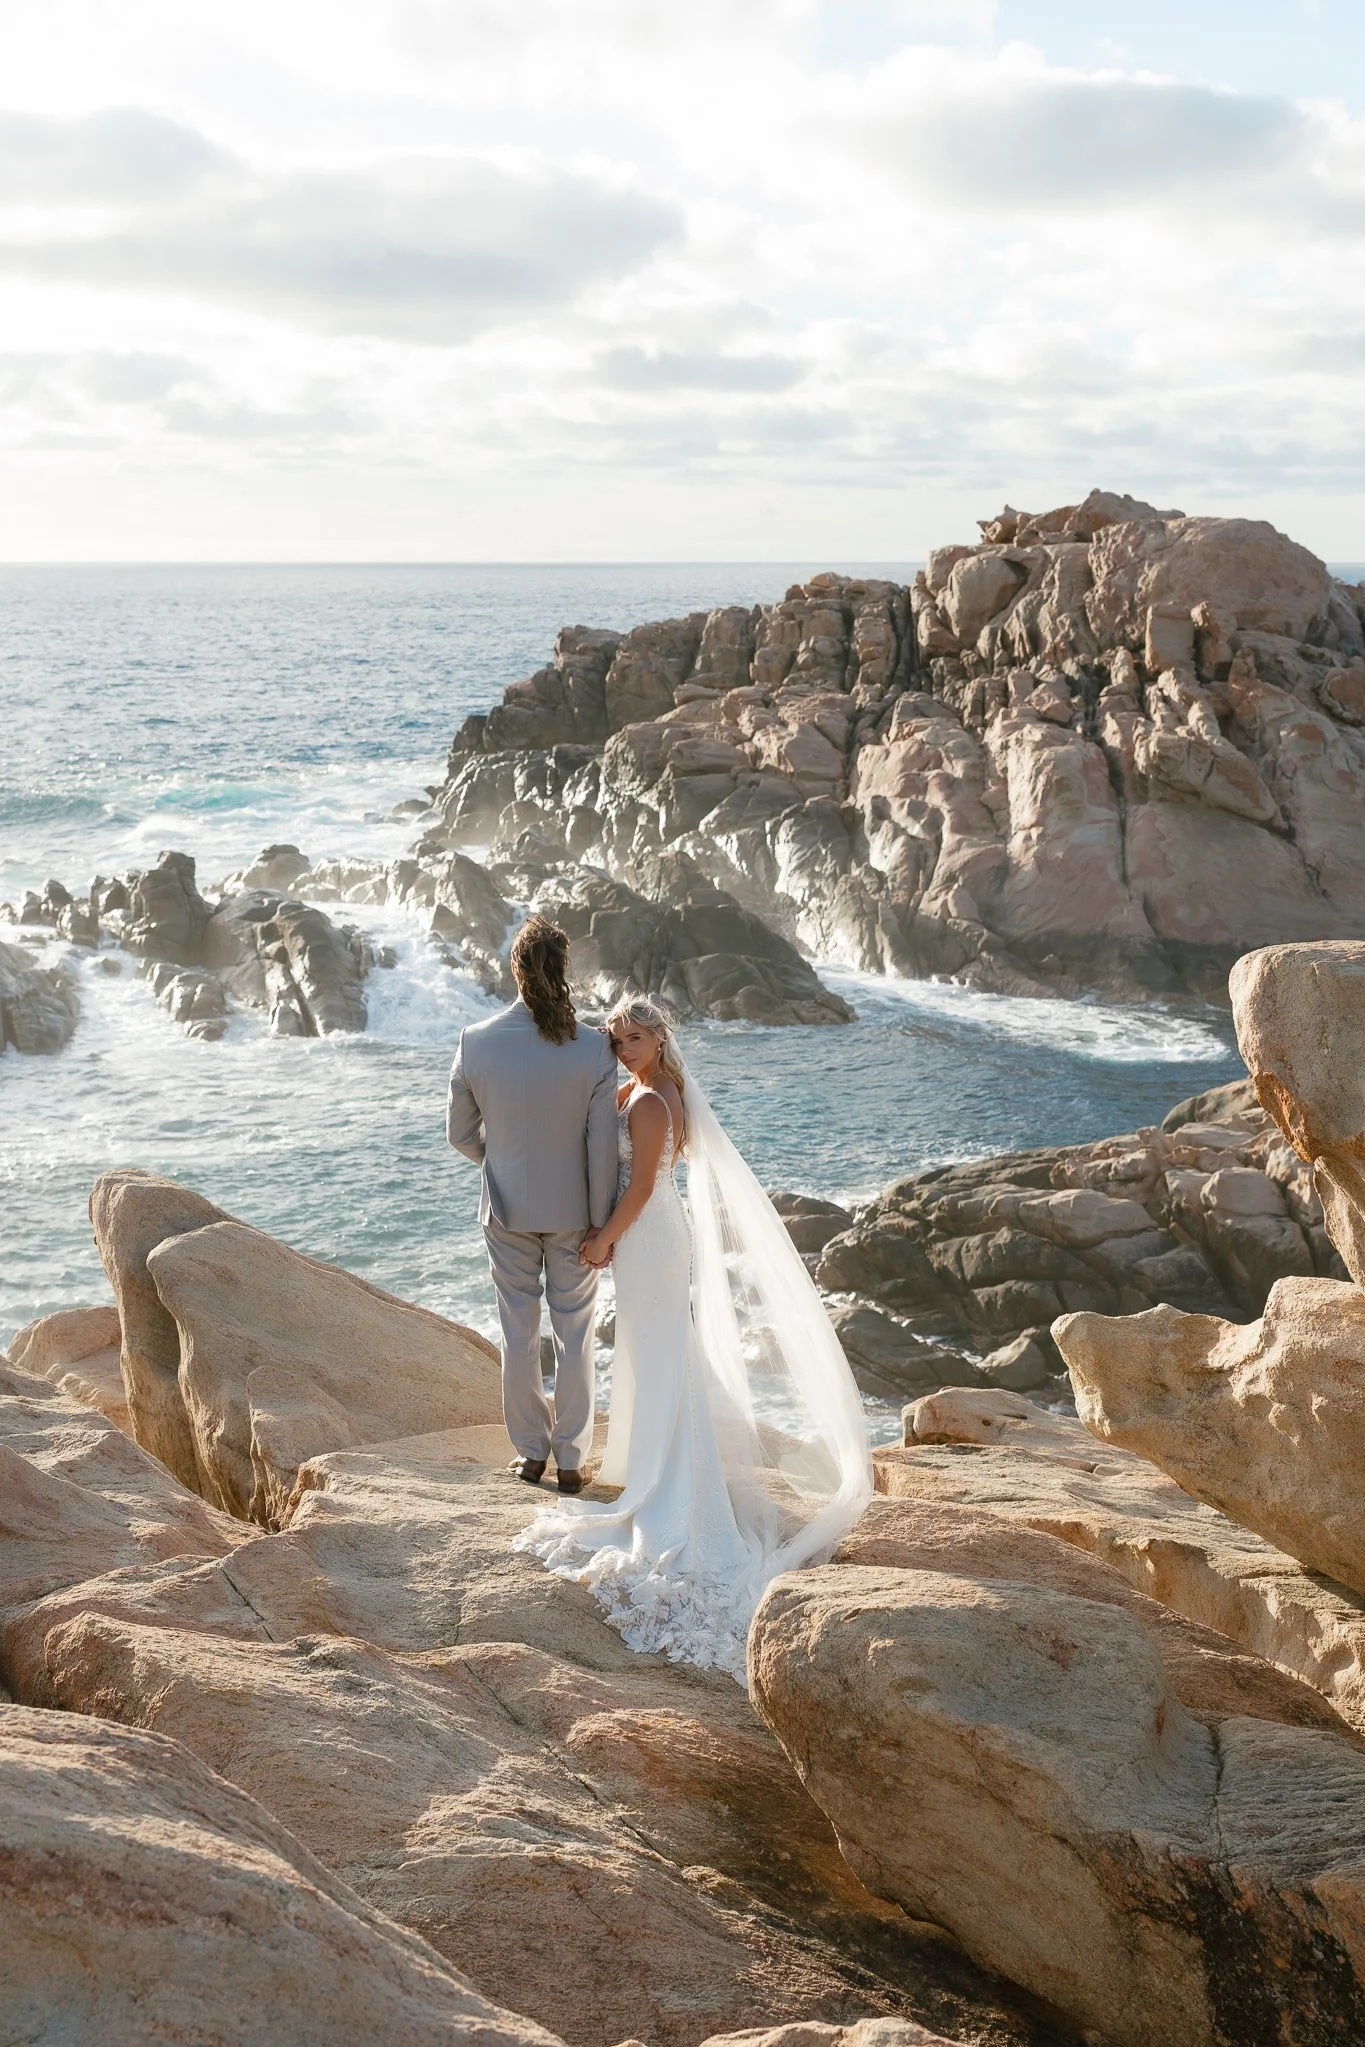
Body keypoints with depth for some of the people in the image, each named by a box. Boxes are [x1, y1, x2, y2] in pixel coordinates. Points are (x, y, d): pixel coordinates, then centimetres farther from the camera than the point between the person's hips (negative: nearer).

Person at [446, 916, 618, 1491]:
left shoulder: (476, 1042, -14)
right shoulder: (595, 1049, -17)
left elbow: (460, 1132, -1)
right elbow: (602, 1147, -13)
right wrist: (602, 1225, -3)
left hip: (508, 1208, 1)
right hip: (573, 1211, -1)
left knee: (518, 1334, 14)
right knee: (574, 1337, 12)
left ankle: (530, 1452, 25)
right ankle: (570, 1459, 21)